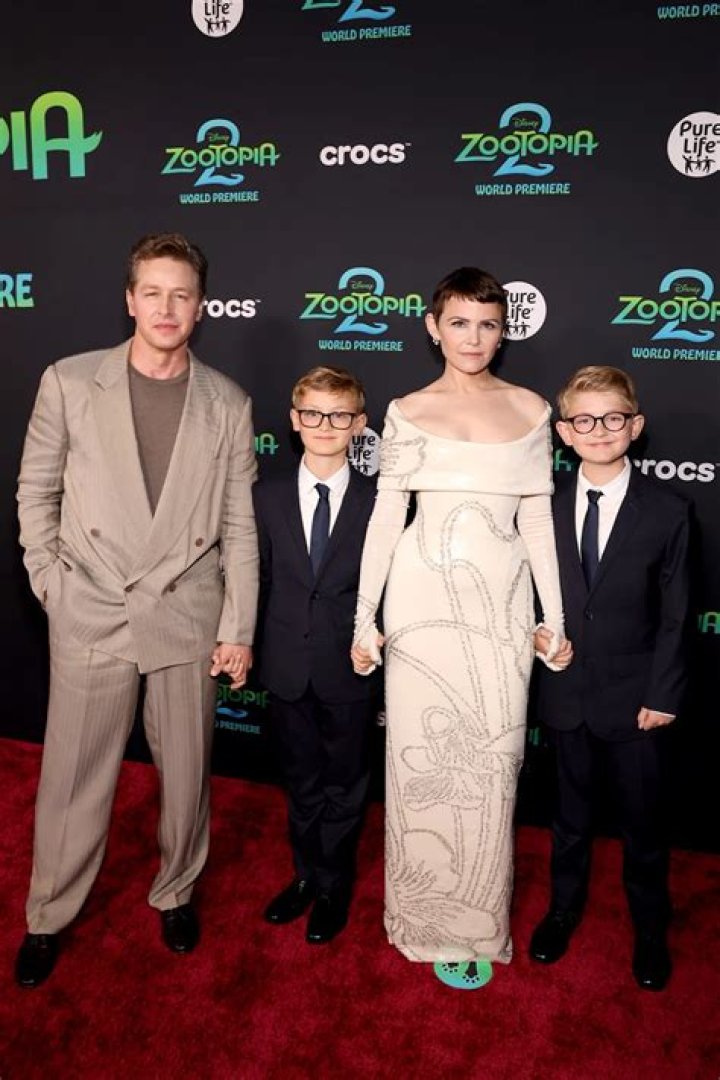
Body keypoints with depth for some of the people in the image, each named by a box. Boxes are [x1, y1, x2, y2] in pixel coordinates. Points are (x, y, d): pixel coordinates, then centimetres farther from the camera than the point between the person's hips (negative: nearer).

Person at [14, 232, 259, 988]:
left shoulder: (227, 403, 1)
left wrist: (238, 629, 0)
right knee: (73, 776, 10)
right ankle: (47, 918, 32)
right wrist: (52, 583, -1)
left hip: (188, 616, 1)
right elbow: (36, 492, 6)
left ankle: (175, 892, 38)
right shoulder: (69, 382, -1)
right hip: (90, 615, 0)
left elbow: (238, 525, 2)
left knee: (185, 770, 13)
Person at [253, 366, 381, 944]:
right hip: (288, 671, 2)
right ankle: (306, 874, 41)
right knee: (302, 785, 20)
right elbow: (257, 581, 2)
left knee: (345, 786, 15)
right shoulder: (267, 497, 0)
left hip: (350, 671, -2)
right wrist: (252, 650, -1)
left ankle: (333, 886, 36)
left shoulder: (379, 501, -7)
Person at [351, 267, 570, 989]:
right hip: (426, 597, -1)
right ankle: (435, 918, 26)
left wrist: (555, 617, 5)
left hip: (502, 602, 2)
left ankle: (481, 918, 27)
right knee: (427, 756, 6)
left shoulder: (529, 410, 7)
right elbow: (386, 516, 0)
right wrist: (364, 618, -3)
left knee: (492, 760, 7)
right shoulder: (409, 413, 2)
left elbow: (537, 517, 7)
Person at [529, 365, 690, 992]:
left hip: (635, 698, -1)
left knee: (643, 821, 15)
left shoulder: (668, 511, -9)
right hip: (566, 693, 2)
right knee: (571, 811, 20)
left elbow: (675, 615, -7)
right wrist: (534, 628, -9)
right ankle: (565, 908, 43)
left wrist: (663, 696, -9)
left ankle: (650, 931, 39)